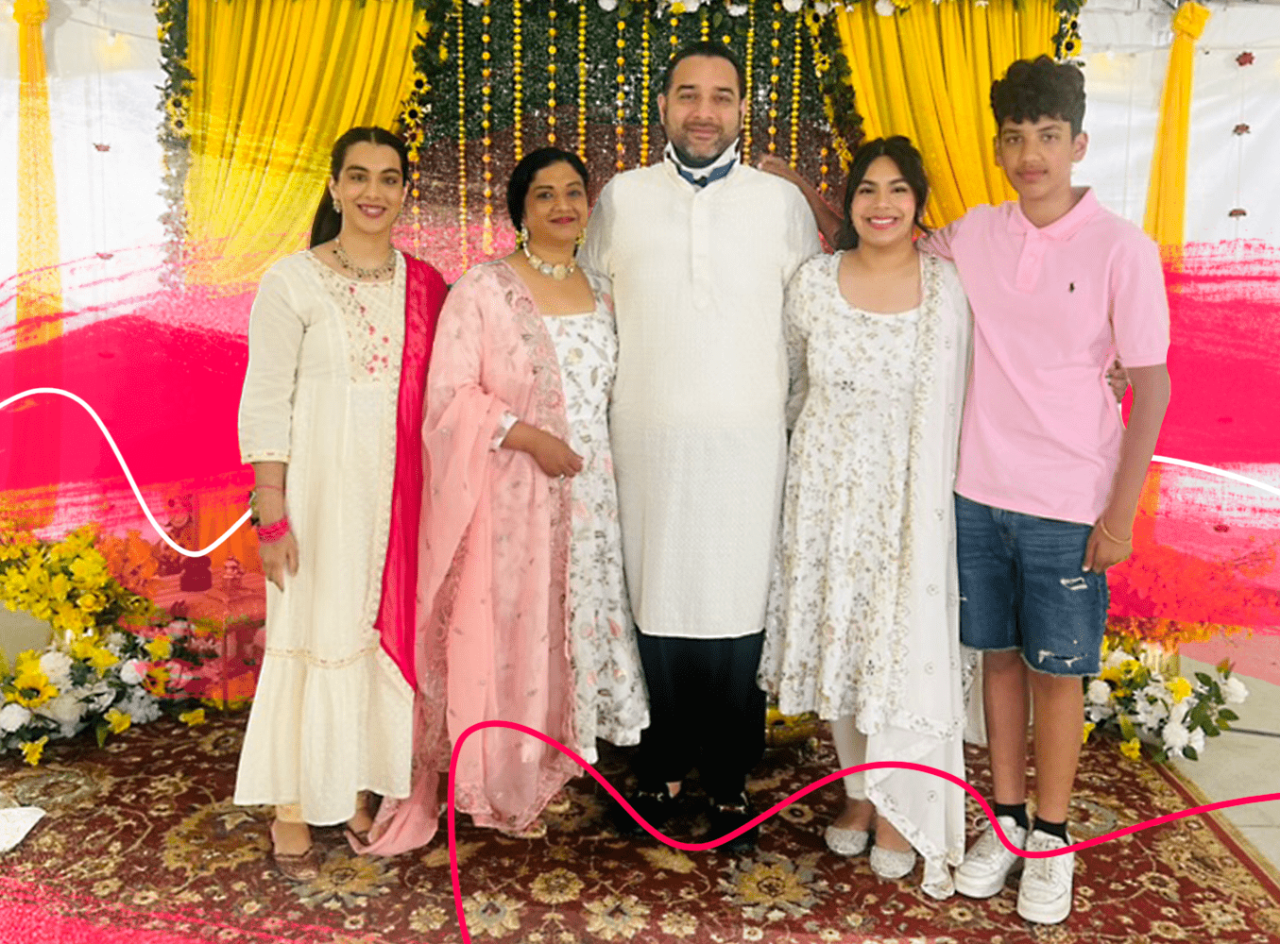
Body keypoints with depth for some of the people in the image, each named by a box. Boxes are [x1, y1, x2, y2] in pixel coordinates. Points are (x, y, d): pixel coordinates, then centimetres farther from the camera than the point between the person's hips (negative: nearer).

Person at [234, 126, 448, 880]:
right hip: (322, 491, -4)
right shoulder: (293, 282, -6)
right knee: (313, 637, 3)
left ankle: (362, 790, 28)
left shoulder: (425, 286, 6)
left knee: (386, 632, 10)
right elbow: (264, 404, -7)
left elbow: (437, 397, 10)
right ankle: (293, 810, 19)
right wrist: (272, 516, -11)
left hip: (399, 495, 4)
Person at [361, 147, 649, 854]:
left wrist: (602, 459, 9)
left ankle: (551, 771, 29)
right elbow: (451, 395, -12)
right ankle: (499, 786, 19)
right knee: (504, 630, 2)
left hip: (589, 495, 6)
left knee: (580, 622, 11)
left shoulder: (601, 293, 11)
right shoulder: (482, 290, -7)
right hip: (509, 495, -5)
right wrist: (529, 437, -19)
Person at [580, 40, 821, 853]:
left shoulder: (781, 202, 6)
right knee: (658, 606, 5)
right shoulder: (622, 199, 7)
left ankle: (731, 780, 19)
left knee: (739, 612, 1)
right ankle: (663, 769, 24)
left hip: (748, 444, 0)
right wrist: (595, 422, 7)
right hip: (647, 442, 1)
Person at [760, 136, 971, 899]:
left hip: (906, 492, -2)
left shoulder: (946, 288, -7)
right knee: (838, 638, 11)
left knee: (903, 643, 3)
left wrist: (935, 503, -2)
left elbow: (948, 407, -3)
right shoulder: (813, 283, -2)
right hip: (828, 488, 2)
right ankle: (859, 791, 31)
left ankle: (900, 807, 24)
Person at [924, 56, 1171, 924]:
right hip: (980, 492, 3)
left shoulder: (1122, 249, -8)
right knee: (1000, 656, 14)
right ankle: (1006, 819, 31)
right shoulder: (972, 235, 2)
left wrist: (1121, 511, -8)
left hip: (1069, 507, -3)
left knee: (1057, 670, 8)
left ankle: (1053, 838, 27)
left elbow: (1152, 384, -6)